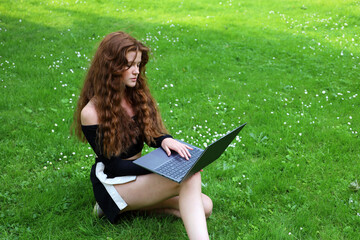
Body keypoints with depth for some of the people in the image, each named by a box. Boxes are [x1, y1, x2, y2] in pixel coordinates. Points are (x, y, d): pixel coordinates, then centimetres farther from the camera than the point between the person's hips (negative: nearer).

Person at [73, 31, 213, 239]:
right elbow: (114, 165, -16)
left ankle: (141, 206, -1)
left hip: (139, 174, 8)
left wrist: (166, 140, -20)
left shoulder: (136, 95, 3)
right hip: (116, 184, -7)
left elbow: (152, 134, 6)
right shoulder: (92, 112, -17)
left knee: (204, 206, -9)